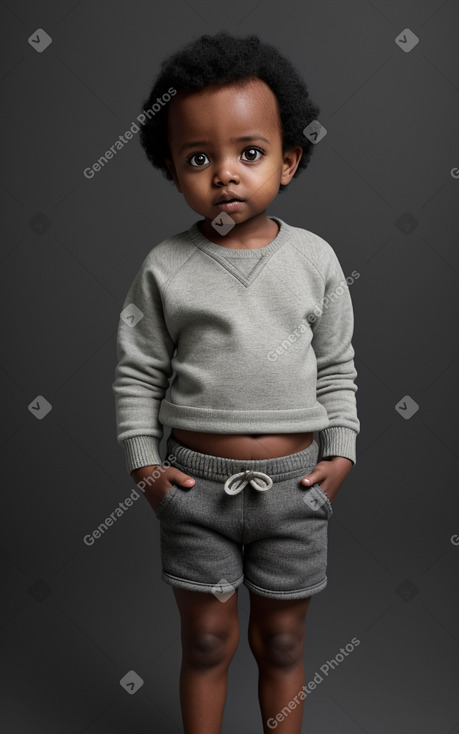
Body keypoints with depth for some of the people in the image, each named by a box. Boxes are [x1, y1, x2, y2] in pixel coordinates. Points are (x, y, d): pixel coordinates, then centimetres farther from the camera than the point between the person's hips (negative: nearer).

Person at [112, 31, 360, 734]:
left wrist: (340, 453, 0)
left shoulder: (314, 257, -2)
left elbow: (337, 366, 5)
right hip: (197, 485, -1)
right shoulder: (166, 267, -5)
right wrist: (144, 464, -3)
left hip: (295, 485, 1)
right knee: (206, 642, 16)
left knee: (281, 641, 19)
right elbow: (136, 372, 1)